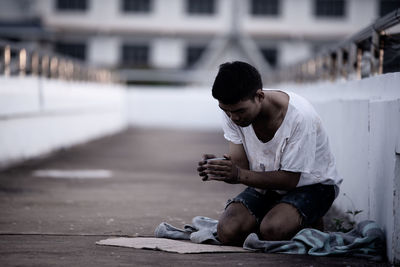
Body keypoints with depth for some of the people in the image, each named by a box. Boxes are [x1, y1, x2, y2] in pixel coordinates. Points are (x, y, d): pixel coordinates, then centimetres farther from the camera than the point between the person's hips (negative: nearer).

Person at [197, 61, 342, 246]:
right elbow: (240, 165, -11)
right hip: (266, 184, 5)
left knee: (272, 230, -33)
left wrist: (240, 175, -39)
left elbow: (290, 179, -26)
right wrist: (216, 167, -36)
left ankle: (309, 223, 0)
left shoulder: (299, 116, -30)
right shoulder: (233, 112, -13)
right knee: (228, 232, -21)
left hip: (311, 184, -5)